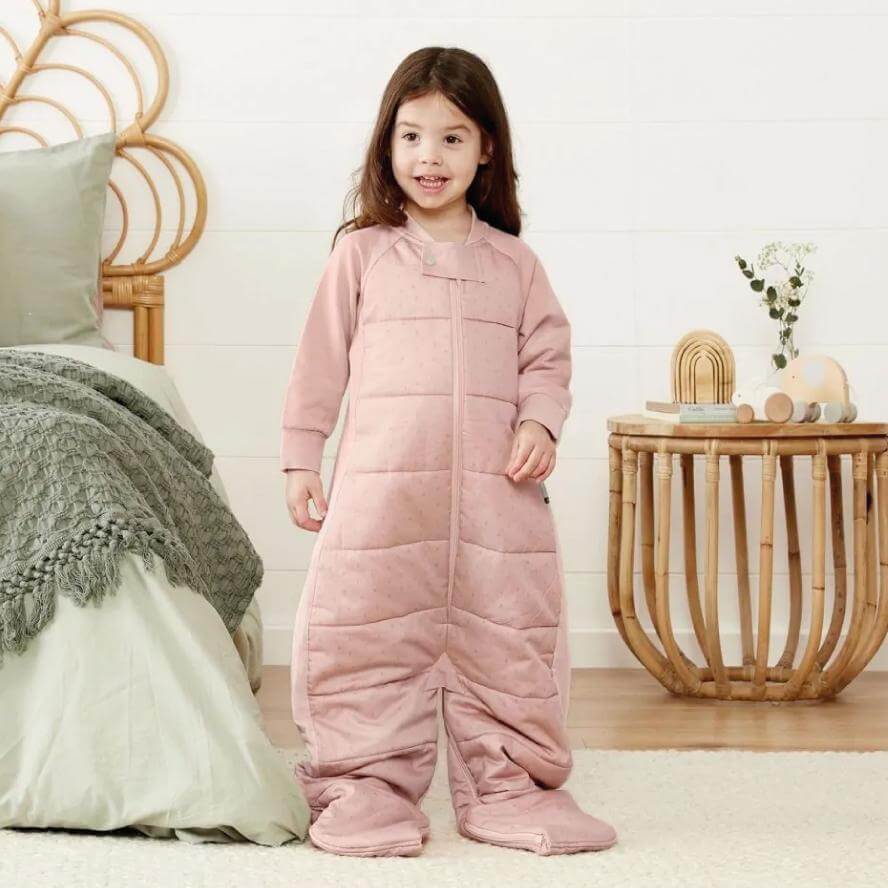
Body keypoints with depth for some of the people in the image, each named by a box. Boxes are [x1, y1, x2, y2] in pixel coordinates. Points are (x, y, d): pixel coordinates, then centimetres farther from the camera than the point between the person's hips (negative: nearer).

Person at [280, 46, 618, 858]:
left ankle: (506, 789, 17)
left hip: (494, 486, 2)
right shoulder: (362, 252, 7)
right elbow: (322, 359, 8)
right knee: (367, 635, -2)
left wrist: (539, 422, -7)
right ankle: (369, 791, 10)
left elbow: (547, 354, 12)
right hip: (382, 482, -1)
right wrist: (300, 458, 6)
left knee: (507, 636, 4)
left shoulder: (513, 262, 11)